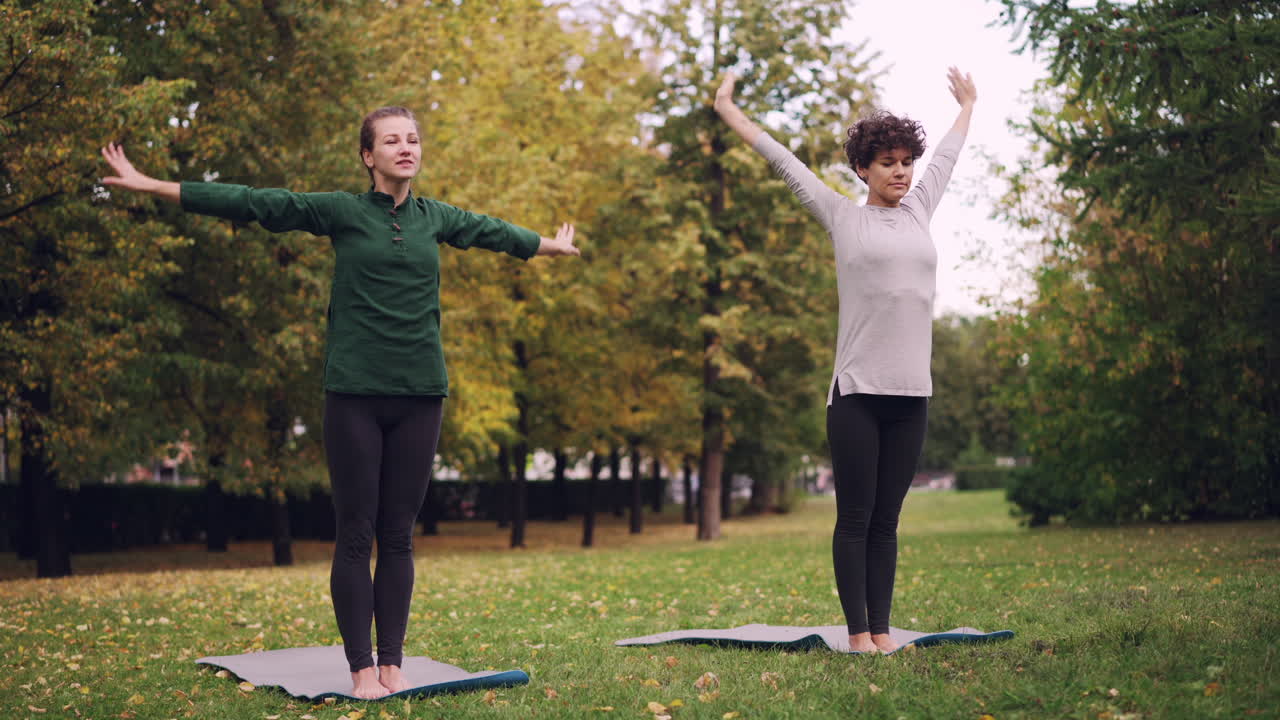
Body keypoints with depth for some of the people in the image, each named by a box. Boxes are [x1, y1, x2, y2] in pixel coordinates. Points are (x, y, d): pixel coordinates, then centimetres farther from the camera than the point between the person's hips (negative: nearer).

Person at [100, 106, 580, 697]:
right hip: (355, 393, -3)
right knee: (356, 536, 1)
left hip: (419, 394, 3)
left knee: (398, 537, 7)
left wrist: (548, 245, 46)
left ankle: (393, 662, 14)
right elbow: (252, 203, -2)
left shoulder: (436, 218, 12)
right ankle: (361, 666, 9)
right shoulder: (341, 211, 0)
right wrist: (150, 186, -5)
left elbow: (491, 230, 30)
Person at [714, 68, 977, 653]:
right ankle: (857, 631, 5)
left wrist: (967, 105, 47)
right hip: (858, 391, -4)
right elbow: (783, 162, 9)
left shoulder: (918, 212, 15)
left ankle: (881, 629, 11)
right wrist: (729, 111, 13)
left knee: (886, 521, 8)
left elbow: (947, 155, 32)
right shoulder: (843, 217, 4)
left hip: (911, 393, 4)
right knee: (855, 518, 0)